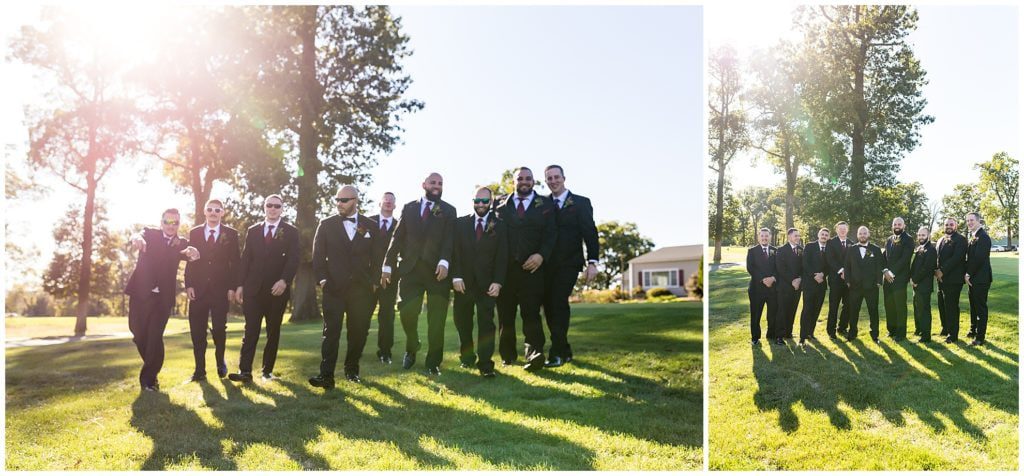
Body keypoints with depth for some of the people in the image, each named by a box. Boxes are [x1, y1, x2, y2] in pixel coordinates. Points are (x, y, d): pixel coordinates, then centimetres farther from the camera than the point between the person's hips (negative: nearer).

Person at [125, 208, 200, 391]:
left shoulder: (181, 243, 7)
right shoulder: (150, 234, 4)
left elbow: (189, 253, -13)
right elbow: (139, 235, -19)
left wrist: (193, 253, -39)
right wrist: (137, 239, -44)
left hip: (163, 296, -1)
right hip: (141, 292, 1)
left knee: (155, 337, -9)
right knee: (138, 334, 8)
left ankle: (149, 378, 2)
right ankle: (152, 368, 33)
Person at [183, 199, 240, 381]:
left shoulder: (231, 234, 5)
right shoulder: (194, 233, 10)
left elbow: (235, 262, 2)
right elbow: (189, 260, 6)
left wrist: (232, 287, -5)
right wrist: (188, 285, -4)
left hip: (220, 289, -1)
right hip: (198, 289, 1)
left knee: (219, 328, -1)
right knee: (197, 330, 0)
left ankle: (220, 362, 23)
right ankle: (199, 370, 8)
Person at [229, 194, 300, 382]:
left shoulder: (291, 232, 4)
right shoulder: (253, 231, 11)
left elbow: (293, 260, -5)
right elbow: (245, 259, 9)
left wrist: (284, 281, -19)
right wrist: (240, 285, 2)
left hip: (277, 289, -1)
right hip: (253, 288, 1)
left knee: (273, 332, 6)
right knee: (250, 330, -5)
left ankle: (267, 370, 13)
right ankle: (245, 371, -8)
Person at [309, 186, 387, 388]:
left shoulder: (371, 226, 7)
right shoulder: (326, 224, 6)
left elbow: (378, 257, 9)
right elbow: (318, 255, 4)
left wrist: (373, 282, 2)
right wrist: (322, 279, -5)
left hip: (361, 288, 2)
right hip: (334, 287, -1)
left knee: (358, 331, 7)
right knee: (331, 331, -8)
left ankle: (352, 370, 23)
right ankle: (326, 375, -10)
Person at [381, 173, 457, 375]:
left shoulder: (448, 211, 9)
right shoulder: (408, 208, 15)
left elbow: (449, 239, -4)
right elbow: (397, 238, 11)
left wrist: (444, 262, -20)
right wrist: (388, 265, 4)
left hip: (437, 271, -1)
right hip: (410, 269, 1)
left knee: (436, 320, 0)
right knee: (407, 313, -4)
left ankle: (433, 362, 11)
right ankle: (411, 349, 24)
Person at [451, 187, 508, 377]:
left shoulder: (499, 226, 5)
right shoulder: (461, 223, 7)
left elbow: (502, 257, 0)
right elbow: (455, 252, 2)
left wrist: (498, 282, -10)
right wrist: (456, 276, -8)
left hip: (487, 283, -1)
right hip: (463, 281, 2)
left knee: (486, 322, -7)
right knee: (462, 321, 8)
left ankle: (485, 364, -6)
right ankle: (467, 357, 24)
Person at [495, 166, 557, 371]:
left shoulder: (545, 205, 11)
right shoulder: (502, 206, 13)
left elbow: (551, 233, 2)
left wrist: (541, 255, -14)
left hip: (532, 267, -2)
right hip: (506, 268, 2)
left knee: (531, 312, -11)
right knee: (505, 313, 6)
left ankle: (534, 354, -17)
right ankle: (507, 355, 17)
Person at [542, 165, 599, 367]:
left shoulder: (581, 203, 2)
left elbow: (590, 233, -4)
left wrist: (592, 262, -12)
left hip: (568, 263, -4)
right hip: (547, 264, 4)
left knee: (559, 303, -15)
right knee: (549, 305, 3)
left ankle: (557, 353, -9)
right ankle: (565, 351, 16)